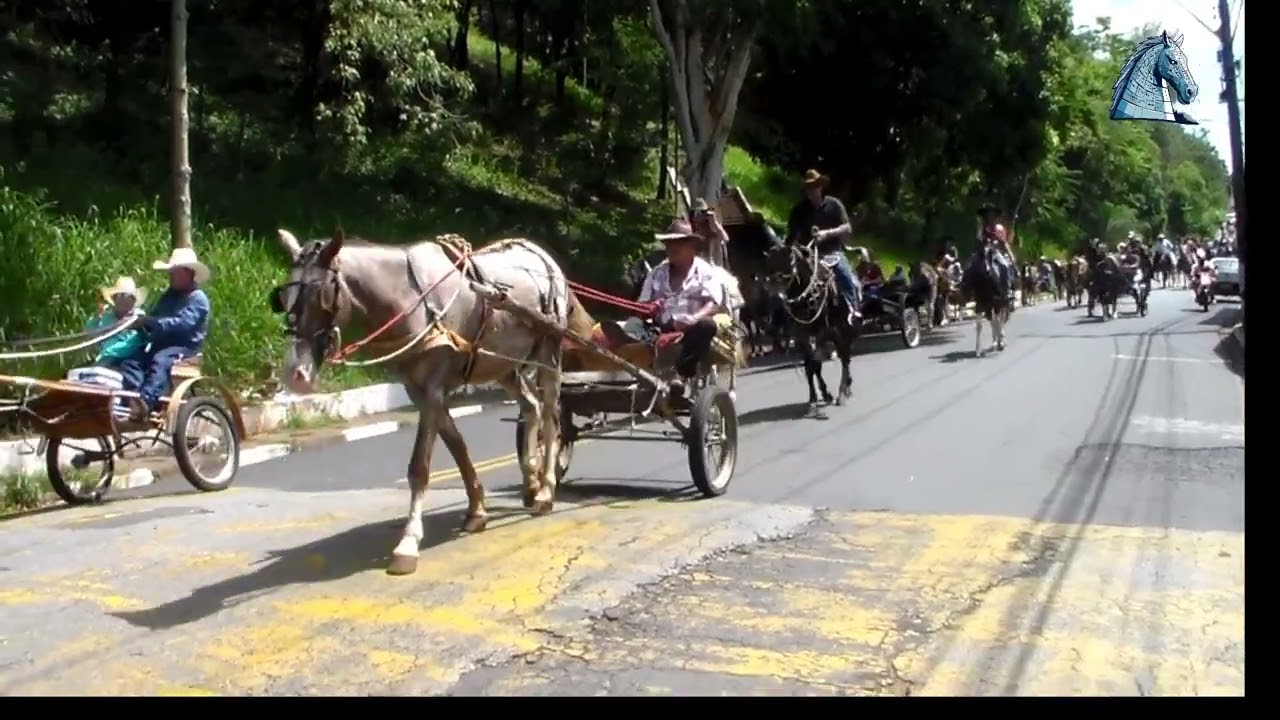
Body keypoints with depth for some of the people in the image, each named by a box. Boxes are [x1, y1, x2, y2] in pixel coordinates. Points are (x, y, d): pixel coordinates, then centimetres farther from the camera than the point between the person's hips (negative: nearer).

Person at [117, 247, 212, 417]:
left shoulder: (198, 299, -4)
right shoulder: (168, 296, 23)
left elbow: (182, 323, -18)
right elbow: (154, 319, 18)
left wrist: (153, 322, -22)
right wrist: (143, 322, -6)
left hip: (184, 348, -7)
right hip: (160, 344, 7)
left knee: (160, 361, -36)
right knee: (131, 360, -17)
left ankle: (146, 401, -52)